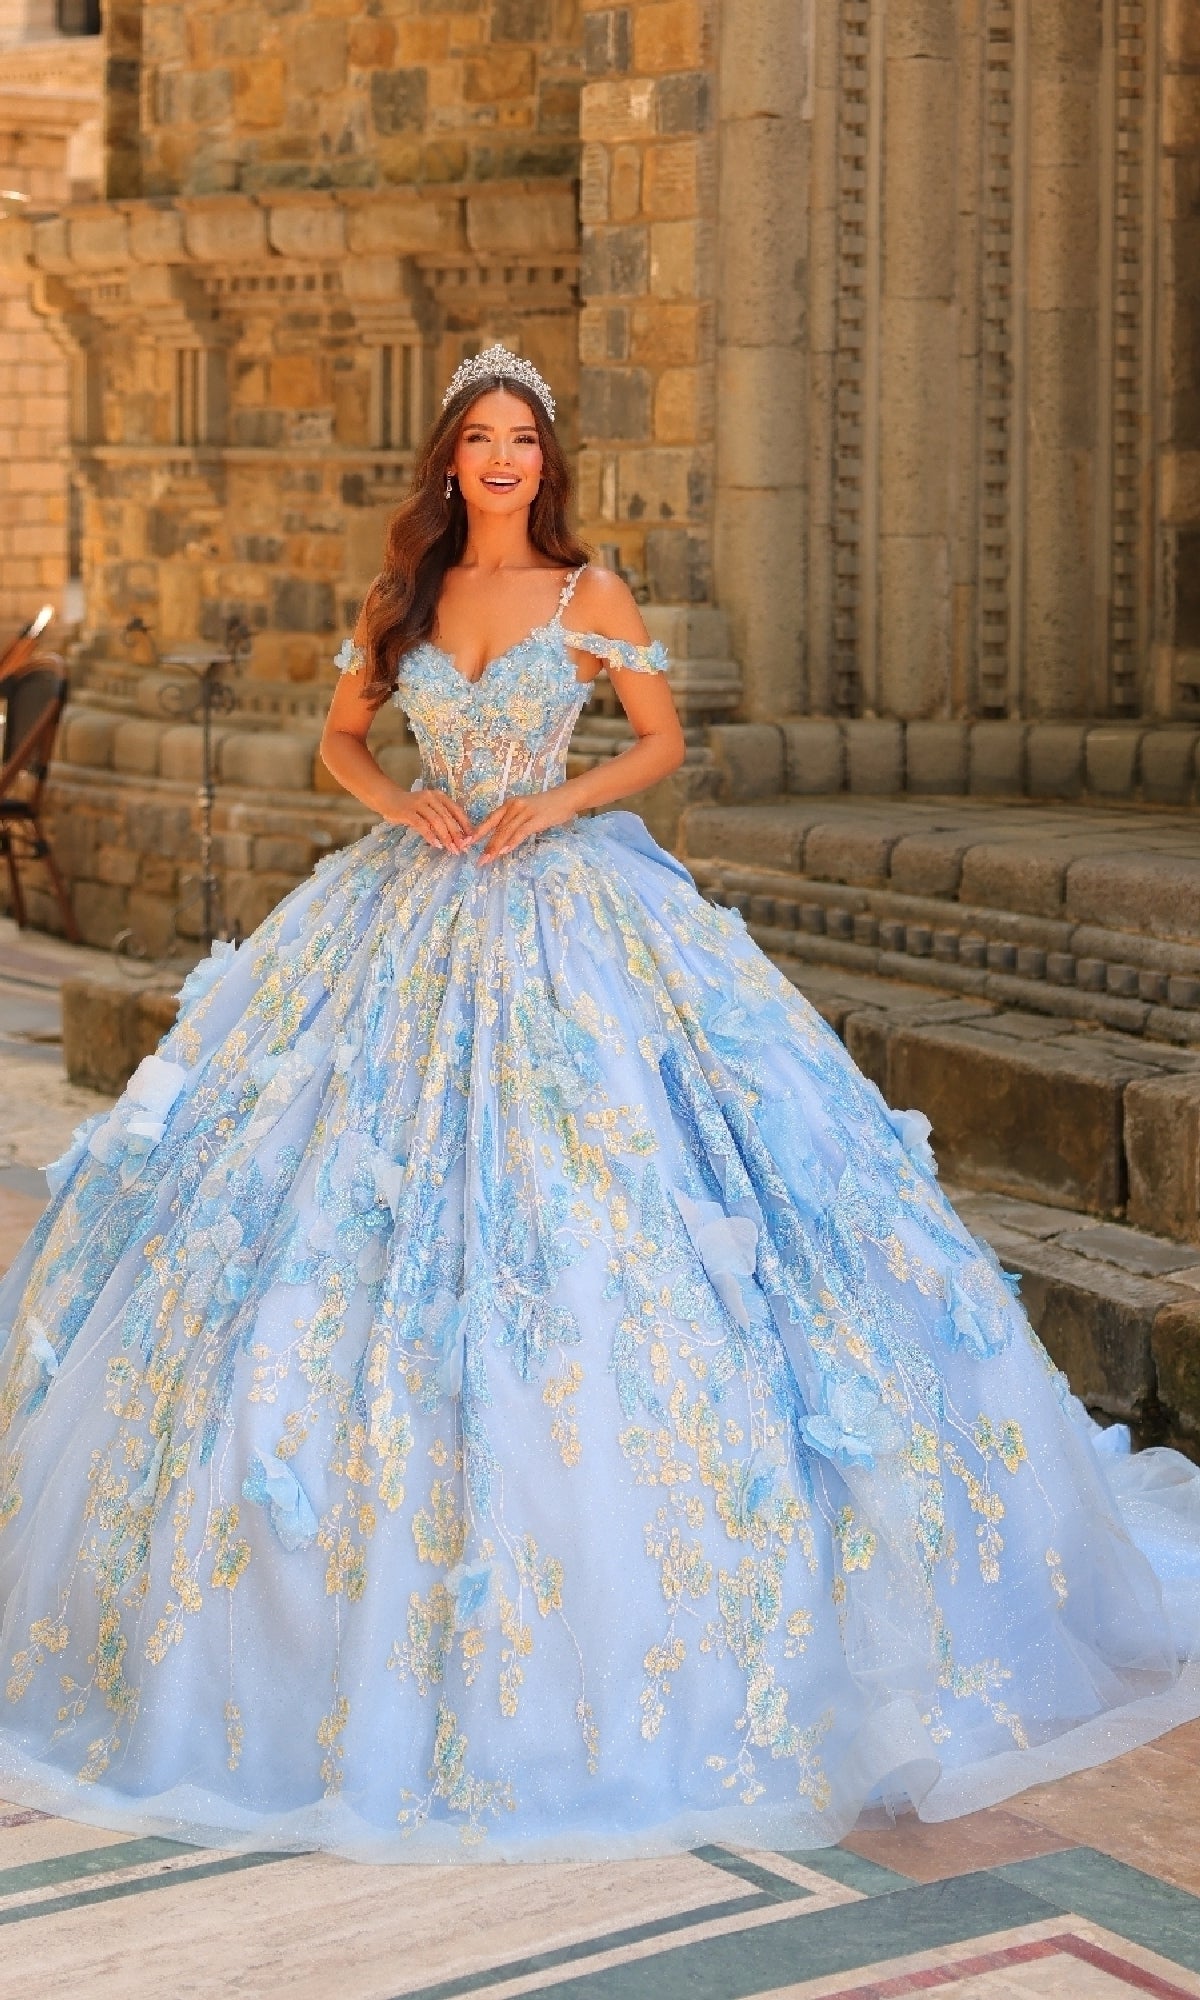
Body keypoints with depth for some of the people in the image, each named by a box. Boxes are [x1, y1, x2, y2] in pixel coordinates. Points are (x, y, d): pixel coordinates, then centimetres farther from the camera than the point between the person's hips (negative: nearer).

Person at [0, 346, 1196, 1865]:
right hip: (416, 915, 3)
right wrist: (399, 801, -3)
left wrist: (562, 801, -9)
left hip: (566, 915, -3)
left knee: (590, 1197, -6)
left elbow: (664, 739, 6)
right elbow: (341, 734, 17)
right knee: (373, 1193, 0)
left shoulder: (590, 597, 0)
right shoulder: (402, 599, 8)